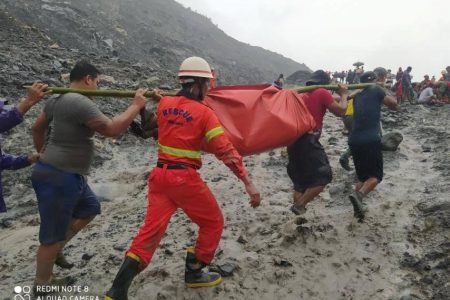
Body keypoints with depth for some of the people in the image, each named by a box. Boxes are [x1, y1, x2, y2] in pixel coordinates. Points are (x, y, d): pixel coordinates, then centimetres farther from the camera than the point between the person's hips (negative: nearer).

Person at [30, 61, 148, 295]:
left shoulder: (57, 100, 10)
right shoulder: (81, 103, -21)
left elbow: (37, 127, 21)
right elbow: (111, 129, -23)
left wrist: (42, 153, 31)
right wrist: (136, 105, -13)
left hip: (66, 175, 10)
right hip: (57, 178, -10)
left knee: (90, 207, 24)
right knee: (53, 236, 5)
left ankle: (55, 247, 31)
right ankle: (42, 285, 24)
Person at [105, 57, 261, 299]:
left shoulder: (164, 104, 5)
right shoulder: (204, 113, -9)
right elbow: (226, 151, -13)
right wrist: (248, 183, -11)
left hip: (160, 174, 6)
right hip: (185, 178, -6)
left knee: (152, 228, 9)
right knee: (213, 223, 16)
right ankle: (194, 273, 28)